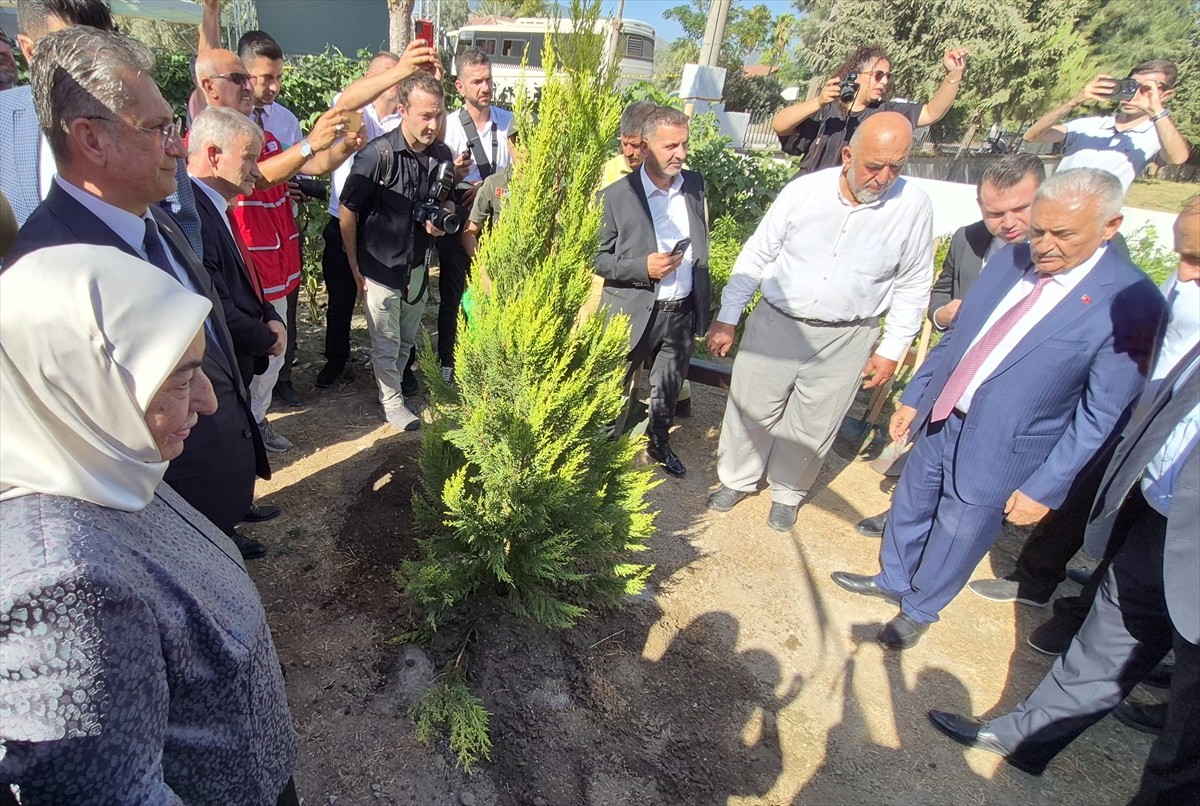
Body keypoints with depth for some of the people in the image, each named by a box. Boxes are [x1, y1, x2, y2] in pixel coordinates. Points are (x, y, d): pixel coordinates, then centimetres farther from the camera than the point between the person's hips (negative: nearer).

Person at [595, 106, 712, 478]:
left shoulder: (696, 185, 3)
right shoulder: (616, 196, -12)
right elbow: (598, 259, -8)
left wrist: (704, 303, 13)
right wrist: (643, 268, -22)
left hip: (682, 312, 5)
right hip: (632, 314, -4)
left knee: (668, 391, 22)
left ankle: (659, 443, 45)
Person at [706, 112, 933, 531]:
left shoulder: (913, 206, -8)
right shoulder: (805, 189, -9)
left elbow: (913, 285, 3)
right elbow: (756, 256, -2)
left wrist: (893, 348, 2)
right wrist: (727, 317, -2)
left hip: (845, 339, 0)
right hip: (775, 324, 0)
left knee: (813, 426, 13)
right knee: (751, 409, 11)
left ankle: (787, 492, 37)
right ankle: (737, 479, 35)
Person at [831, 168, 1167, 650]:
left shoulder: (1132, 304, -18)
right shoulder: (1010, 260, -2)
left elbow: (1101, 414, -14)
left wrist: (1044, 487, -13)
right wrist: (913, 397, 9)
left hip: (1001, 452, -5)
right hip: (941, 422, 6)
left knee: (954, 541, 13)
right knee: (908, 508, 22)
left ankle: (918, 610, 41)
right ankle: (893, 579, 49)